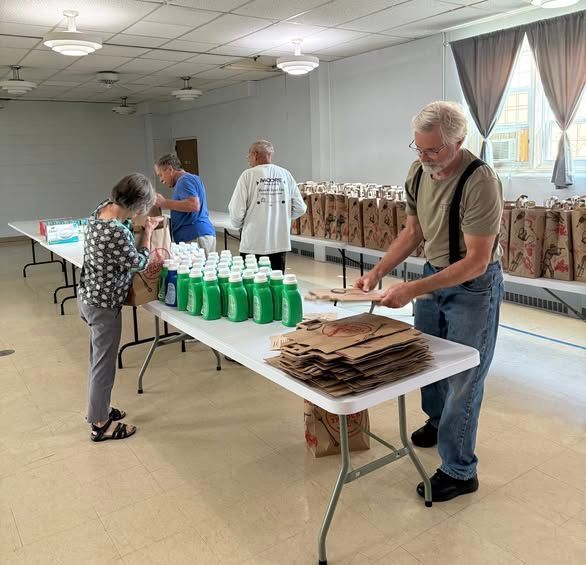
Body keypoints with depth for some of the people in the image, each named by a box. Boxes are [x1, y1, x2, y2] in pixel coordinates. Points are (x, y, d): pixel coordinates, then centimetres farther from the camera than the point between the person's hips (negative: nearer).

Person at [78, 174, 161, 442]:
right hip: (104, 304, -10)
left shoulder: (104, 207, -3)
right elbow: (139, 263, -14)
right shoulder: (116, 234, -31)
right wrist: (148, 231, -3)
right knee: (104, 364, 6)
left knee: (99, 358, 24)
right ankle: (100, 424, 21)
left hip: (89, 296, 10)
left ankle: (97, 408, 41)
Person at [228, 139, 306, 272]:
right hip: (280, 243, 3)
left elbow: (236, 211, -9)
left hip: (254, 245, -3)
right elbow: (300, 208, 5)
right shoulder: (285, 174, 4)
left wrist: (239, 225, 12)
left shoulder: (248, 175, -6)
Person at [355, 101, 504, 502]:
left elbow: (476, 262, -27)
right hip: (434, 274, 7)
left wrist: (413, 290, -31)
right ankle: (438, 421, 47)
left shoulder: (480, 182, -28)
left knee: (463, 378, 1)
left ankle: (460, 472, 17)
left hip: (474, 285, -7)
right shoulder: (418, 171, -6)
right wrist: (378, 272, -4)